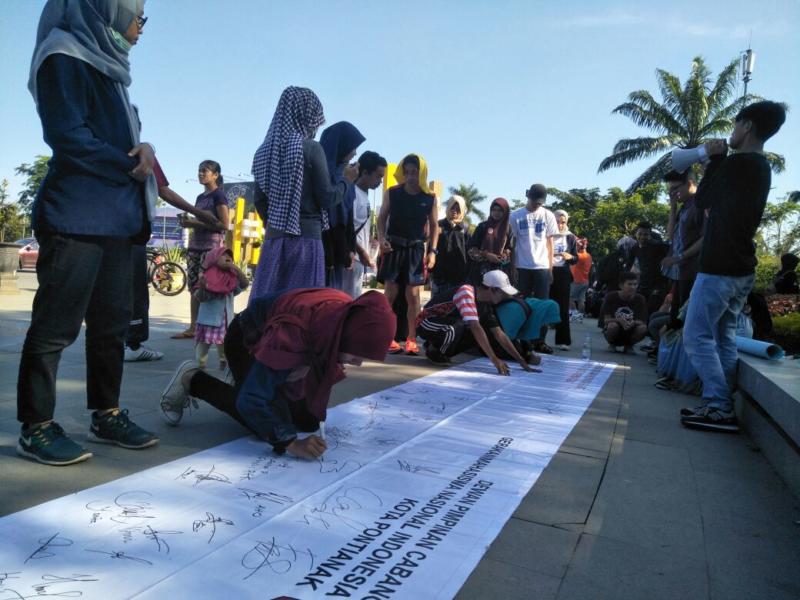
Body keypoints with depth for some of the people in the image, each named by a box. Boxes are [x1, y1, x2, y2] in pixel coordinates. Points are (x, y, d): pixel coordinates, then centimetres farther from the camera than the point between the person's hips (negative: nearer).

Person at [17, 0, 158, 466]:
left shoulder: (107, 66, 22)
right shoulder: (66, 56, -3)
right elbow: (69, 137, -13)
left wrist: (144, 151, -2)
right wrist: (131, 165, -5)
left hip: (115, 218, 9)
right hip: (76, 217, -8)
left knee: (112, 322, 8)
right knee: (57, 324, -5)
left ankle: (107, 416, 16)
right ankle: (36, 428, 4)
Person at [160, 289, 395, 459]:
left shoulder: (351, 318, -24)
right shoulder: (293, 334, -46)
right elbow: (250, 399, -42)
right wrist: (291, 442, -43)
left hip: (274, 340, 7)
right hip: (247, 340, -6)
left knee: (308, 421, 4)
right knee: (275, 426, -15)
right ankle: (191, 380, 0)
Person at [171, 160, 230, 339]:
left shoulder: (219, 195, -4)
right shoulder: (200, 197, 19)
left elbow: (224, 224, -13)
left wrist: (195, 222, -15)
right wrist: (188, 222, 4)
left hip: (212, 246, -8)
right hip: (195, 244, 8)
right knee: (193, 288, 4)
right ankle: (193, 328, 7)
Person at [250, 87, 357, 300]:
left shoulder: (265, 150, 9)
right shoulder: (311, 148, -7)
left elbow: (260, 202, 13)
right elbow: (328, 200, -7)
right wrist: (346, 179, 9)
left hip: (274, 239, 6)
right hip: (305, 238, -6)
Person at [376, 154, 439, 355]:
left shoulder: (430, 198, 1)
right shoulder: (392, 193, -1)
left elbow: (434, 225, 7)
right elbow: (382, 218, 4)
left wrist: (432, 251, -2)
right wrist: (382, 239, -13)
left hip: (416, 249, 1)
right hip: (394, 247, 0)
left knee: (413, 295, -1)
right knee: (391, 293, -1)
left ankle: (411, 339, 6)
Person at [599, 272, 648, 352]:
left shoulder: (640, 299, -6)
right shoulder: (611, 297, -11)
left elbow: (642, 322, -11)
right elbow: (606, 320, -14)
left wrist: (633, 323, -34)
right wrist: (619, 320, -35)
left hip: (629, 332, 2)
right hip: (612, 332, -2)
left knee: (643, 328, -29)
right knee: (613, 325, -35)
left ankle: (628, 345, 3)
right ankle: (613, 345, -1)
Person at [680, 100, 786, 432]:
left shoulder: (738, 162, -14)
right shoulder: (760, 167, 16)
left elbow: (702, 200, -3)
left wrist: (715, 159, 7)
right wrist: (719, 161, 18)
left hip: (719, 267, -10)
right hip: (741, 268, 10)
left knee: (697, 336, -7)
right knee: (723, 337, 10)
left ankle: (718, 408, -8)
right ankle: (722, 407, 12)